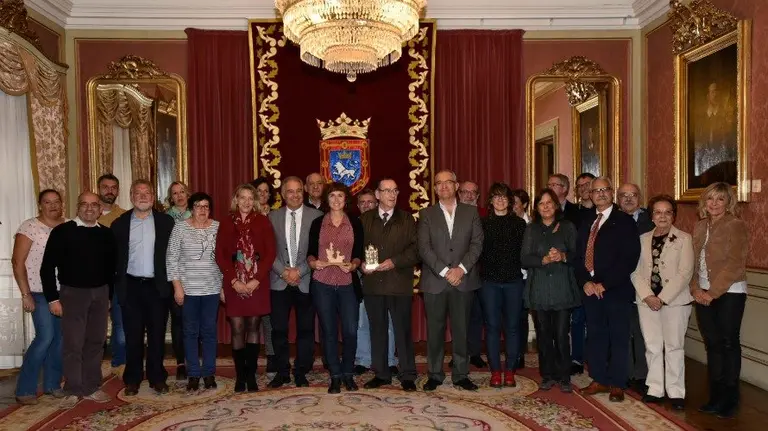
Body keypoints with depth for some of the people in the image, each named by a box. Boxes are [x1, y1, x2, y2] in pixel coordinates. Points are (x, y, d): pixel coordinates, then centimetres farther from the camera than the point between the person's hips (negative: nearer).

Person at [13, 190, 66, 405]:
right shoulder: (29, 227, -8)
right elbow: (17, 262, -9)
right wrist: (25, 294, -13)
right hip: (40, 293, -5)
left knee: (60, 338, 8)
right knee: (45, 337, -10)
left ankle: (52, 383, 22)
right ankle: (25, 389, 5)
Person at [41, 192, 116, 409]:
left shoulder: (106, 234, 5)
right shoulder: (62, 231, -6)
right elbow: (47, 267, -6)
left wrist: (109, 295, 10)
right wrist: (53, 298, -10)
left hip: (100, 293, 4)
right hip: (73, 293, -3)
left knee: (96, 341, 9)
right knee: (73, 343, 1)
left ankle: (92, 388, 21)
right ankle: (73, 391, 13)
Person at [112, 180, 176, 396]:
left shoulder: (166, 221, 2)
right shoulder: (120, 223, 5)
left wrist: (171, 283, -3)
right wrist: (116, 285, 0)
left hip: (157, 286, -1)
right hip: (131, 286, 1)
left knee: (157, 334, 6)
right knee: (133, 335, 7)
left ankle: (157, 378, 18)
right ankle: (132, 379, 20)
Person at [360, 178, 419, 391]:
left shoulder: (407, 219, 7)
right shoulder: (365, 219, 12)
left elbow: (415, 249, -1)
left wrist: (394, 262, -13)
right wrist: (362, 263, -9)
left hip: (399, 283, -2)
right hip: (372, 283, 2)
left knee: (403, 330, 0)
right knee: (377, 330, 9)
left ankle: (407, 376, 10)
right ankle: (381, 373, 21)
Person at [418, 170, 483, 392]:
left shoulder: (471, 212, 9)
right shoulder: (426, 214, 5)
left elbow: (477, 243, 1)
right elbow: (424, 248, -4)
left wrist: (461, 269, -12)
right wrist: (445, 271, -13)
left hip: (464, 280, 1)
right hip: (434, 281, 0)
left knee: (461, 329, 6)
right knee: (435, 330, 6)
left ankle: (461, 375, 18)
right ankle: (435, 374, 18)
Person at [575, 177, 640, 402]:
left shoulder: (624, 221, -4)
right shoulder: (586, 223, 14)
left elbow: (629, 259, -12)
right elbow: (578, 257, 12)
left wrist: (604, 284, -15)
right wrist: (585, 282, -5)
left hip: (616, 290, -5)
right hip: (590, 288, 5)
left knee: (618, 338, 4)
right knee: (595, 336, 11)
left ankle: (617, 384, 15)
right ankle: (599, 379, 23)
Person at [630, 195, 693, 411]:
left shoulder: (684, 239, 0)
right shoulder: (643, 239, 10)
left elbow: (685, 273, -8)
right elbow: (636, 271, 6)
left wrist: (663, 298, -13)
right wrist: (648, 296, -8)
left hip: (675, 301, -3)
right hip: (647, 301, 3)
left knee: (674, 346, 3)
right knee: (652, 346, 7)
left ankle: (676, 392, 14)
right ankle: (655, 389, 18)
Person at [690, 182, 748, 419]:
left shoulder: (736, 225, -8)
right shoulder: (699, 226, 10)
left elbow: (734, 264, -15)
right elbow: (693, 261, 9)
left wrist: (713, 292, -17)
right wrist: (695, 289, -3)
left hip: (729, 293, -6)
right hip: (704, 294, 6)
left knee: (728, 343, 2)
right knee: (712, 344, 11)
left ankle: (729, 400, 15)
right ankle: (715, 397, 21)